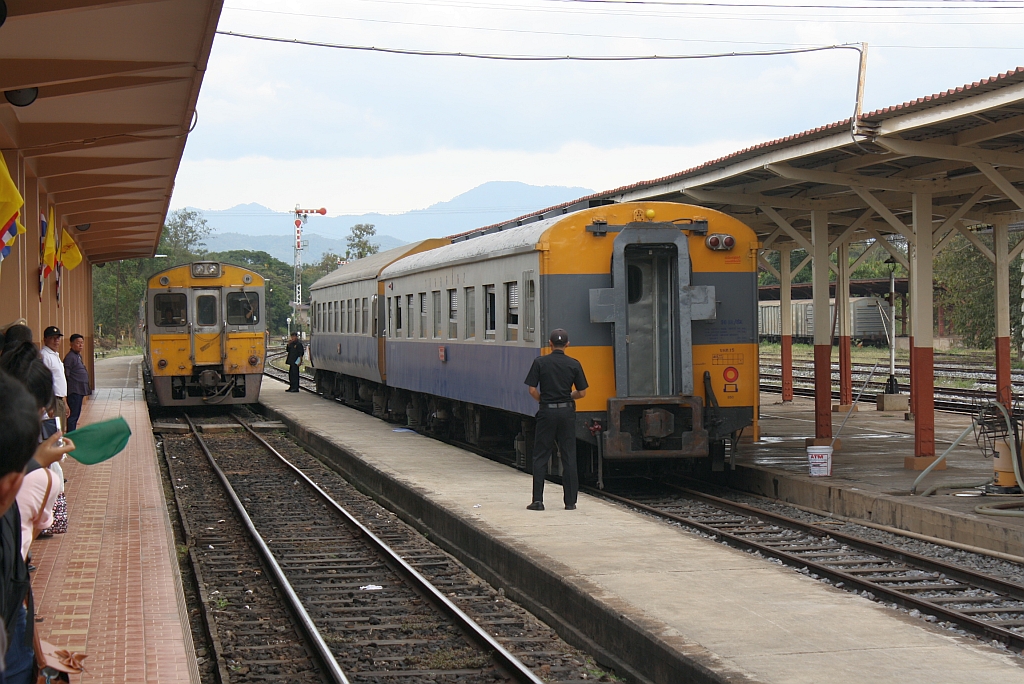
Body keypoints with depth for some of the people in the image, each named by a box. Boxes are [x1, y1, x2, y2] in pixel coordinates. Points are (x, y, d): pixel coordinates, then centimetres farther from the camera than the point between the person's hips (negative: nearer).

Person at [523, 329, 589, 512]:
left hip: (547, 412, -1)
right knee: (569, 457, 5)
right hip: (567, 412, 1)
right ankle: (570, 501, 6)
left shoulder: (540, 362, -4)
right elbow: (582, 393, 1)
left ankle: (537, 500, 1)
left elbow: (532, 390, -5)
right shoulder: (574, 364, 0)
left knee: (540, 457, 5)